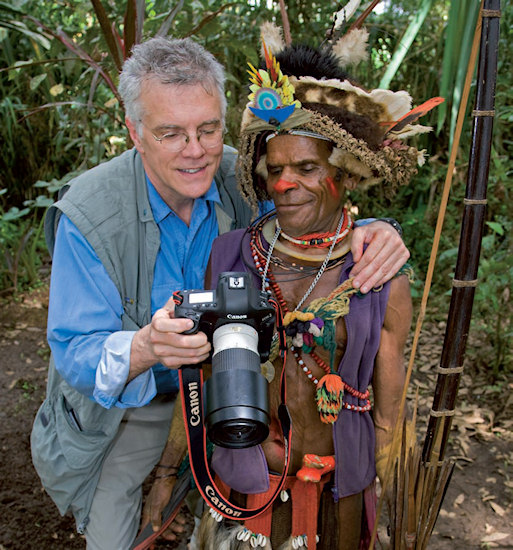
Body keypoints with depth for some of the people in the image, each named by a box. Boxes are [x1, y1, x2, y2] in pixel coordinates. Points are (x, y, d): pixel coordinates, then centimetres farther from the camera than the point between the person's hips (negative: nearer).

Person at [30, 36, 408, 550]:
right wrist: (144, 347, -51)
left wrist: (372, 233, -31)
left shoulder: (240, 183, -19)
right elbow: (73, 353, -28)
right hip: (122, 412, -2)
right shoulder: (88, 216, -28)